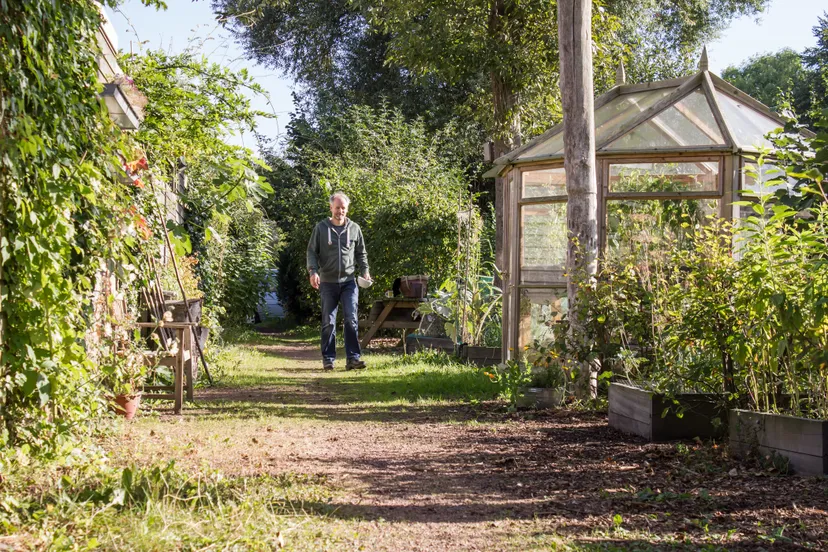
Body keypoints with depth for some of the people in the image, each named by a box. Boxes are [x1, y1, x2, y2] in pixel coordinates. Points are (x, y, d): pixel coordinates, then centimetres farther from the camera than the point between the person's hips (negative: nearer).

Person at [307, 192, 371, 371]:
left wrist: (365, 271, -2)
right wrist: (313, 271, -13)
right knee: (328, 322, 3)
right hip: (328, 282, -1)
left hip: (349, 282, 1)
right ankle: (328, 359, 9)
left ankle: (353, 358, -5)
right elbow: (312, 251, 2)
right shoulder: (321, 228, 2)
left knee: (351, 319, -7)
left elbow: (361, 253, 13)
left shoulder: (354, 228, 7)